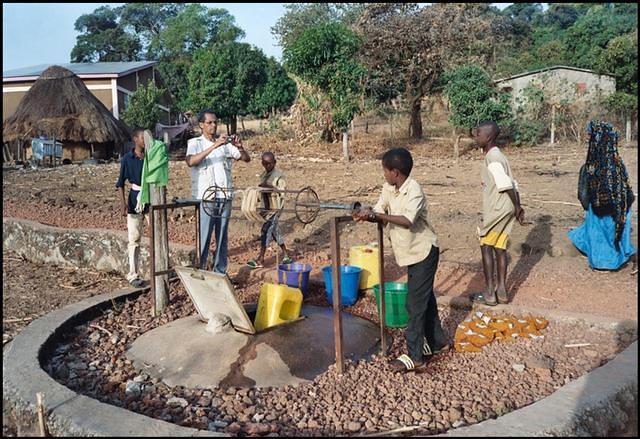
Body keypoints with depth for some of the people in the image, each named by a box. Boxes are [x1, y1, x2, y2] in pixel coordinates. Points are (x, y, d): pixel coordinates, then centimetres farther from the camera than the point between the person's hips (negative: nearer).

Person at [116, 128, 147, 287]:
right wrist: (123, 202, -10)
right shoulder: (127, 159, -2)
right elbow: (121, 182, 1)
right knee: (134, 238, 1)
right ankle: (133, 275, 9)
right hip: (135, 198, -3)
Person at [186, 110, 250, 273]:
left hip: (225, 197, 4)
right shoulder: (194, 143, 1)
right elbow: (190, 161, -20)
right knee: (204, 238, -2)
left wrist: (240, 147, -15)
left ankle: (220, 272, 19)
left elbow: (246, 158, 7)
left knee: (222, 237, 9)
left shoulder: (225, 143, 11)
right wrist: (214, 146, -25)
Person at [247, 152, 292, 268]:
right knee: (275, 231, 12)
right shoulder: (263, 175, 12)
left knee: (266, 229, -9)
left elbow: (282, 190, -20)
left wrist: (269, 187, -29)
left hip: (275, 207, -8)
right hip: (267, 207, 8)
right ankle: (286, 256, 21)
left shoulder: (279, 175, -11)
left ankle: (260, 260, -3)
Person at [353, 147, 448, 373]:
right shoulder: (388, 189, 1)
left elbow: (407, 220, -37)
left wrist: (374, 214, -37)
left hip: (424, 252, -8)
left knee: (415, 303, -5)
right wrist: (366, 214, -22)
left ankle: (415, 357, 3)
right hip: (412, 253, 8)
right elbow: (379, 214, 0)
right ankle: (437, 342, 35)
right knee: (425, 299, 19)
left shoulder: (414, 190, -24)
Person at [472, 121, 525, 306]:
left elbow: (505, 185, -22)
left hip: (496, 210, -9)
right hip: (506, 210, 9)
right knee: (499, 248, 13)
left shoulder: (492, 158, -16)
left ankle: (489, 293, 7)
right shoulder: (499, 156, 14)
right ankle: (501, 291, 19)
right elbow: (513, 184, 13)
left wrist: (517, 207, -14)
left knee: (486, 247, 1)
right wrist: (518, 207, 12)